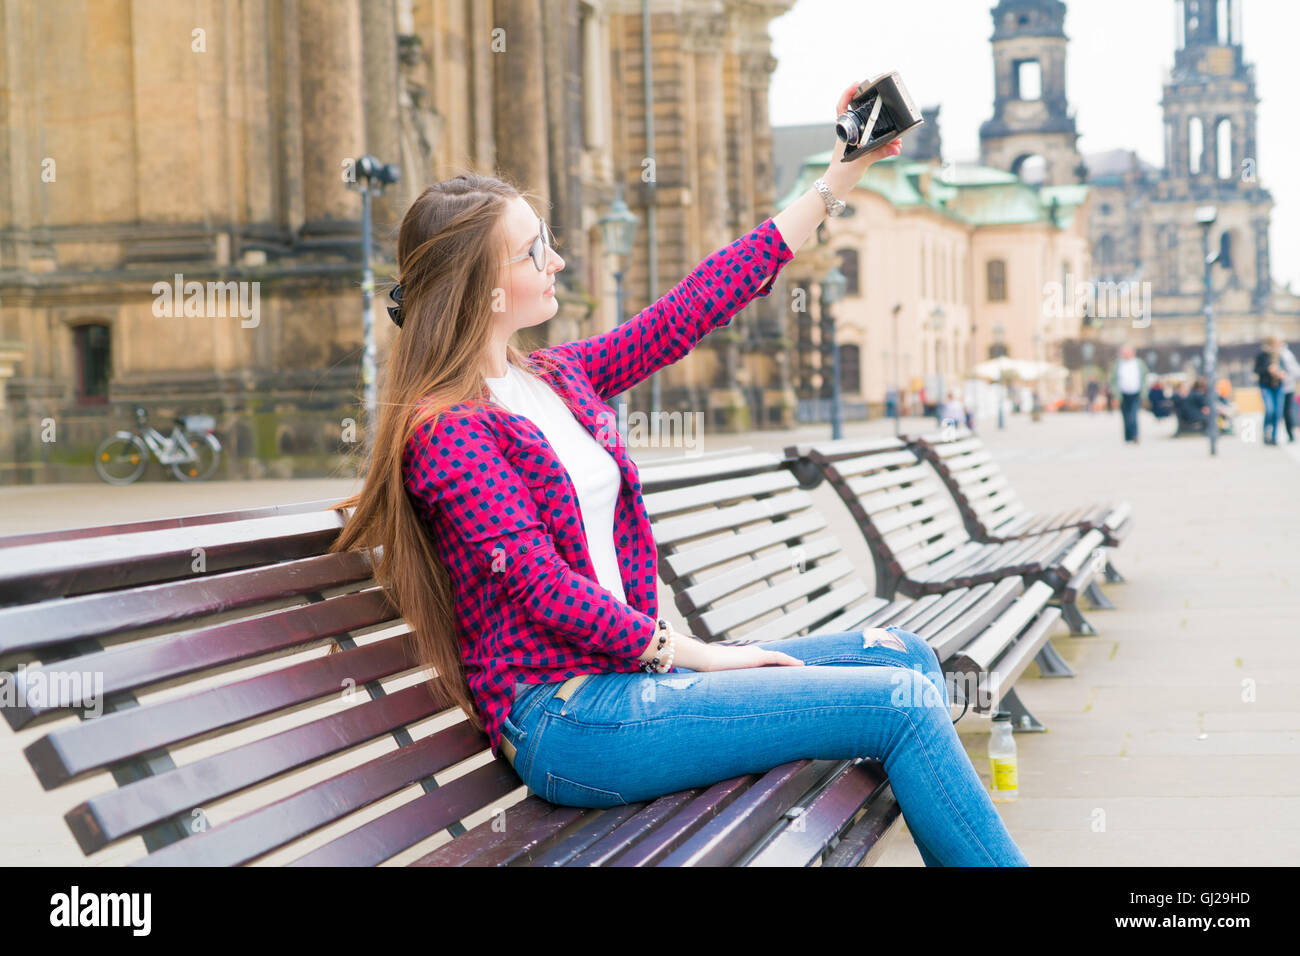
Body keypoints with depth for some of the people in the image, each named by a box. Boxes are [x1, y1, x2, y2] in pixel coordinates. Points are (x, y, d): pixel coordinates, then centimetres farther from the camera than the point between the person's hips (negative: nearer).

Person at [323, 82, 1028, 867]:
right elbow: (541, 588, -17)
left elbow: (696, 307, 13)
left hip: (627, 663, 9)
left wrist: (841, 177, 14)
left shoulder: (557, 378, 13)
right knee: (903, 704, -14)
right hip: (565, 717, -9)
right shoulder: (447, 428, -13)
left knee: (906, 657, 4)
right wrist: (694, 654, -15)